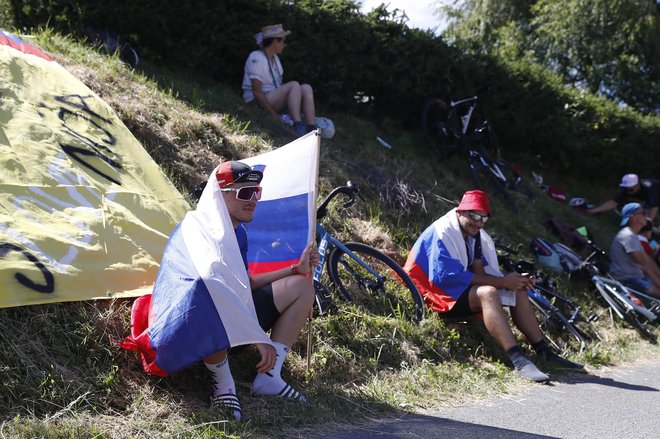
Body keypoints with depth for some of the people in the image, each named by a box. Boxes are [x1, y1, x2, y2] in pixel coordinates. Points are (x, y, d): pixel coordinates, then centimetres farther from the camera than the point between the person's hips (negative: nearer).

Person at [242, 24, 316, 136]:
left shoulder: (275, 58, 15)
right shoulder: (257, 58, -13)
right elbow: (256, 91, -19)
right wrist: (274, 115, -21)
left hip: (274, 100, 9)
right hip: (258, 104, -9)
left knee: (306, 88, -8)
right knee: (294, 85, -27)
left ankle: (312, 129, -25)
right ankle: (298, 127, -41)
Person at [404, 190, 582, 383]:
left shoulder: (476, 235, 10)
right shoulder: (442, 232, -17)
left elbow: (479, 273, 1)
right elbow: (449, 277, -26)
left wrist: (516, 281, -17)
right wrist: (502, 282, -25)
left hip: (460, 289, 9)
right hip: (440, 293, -9)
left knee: (517, 291, -2)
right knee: (487, 292, -33)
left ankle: (545, 353, -5)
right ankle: (518, 360, -43)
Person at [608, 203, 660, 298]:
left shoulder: (632, 235, 16)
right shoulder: (628, 236, -18)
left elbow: (648, 259, 13)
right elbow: (644, 263, -20)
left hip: (635, 276, 11)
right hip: (626, 280, -11)